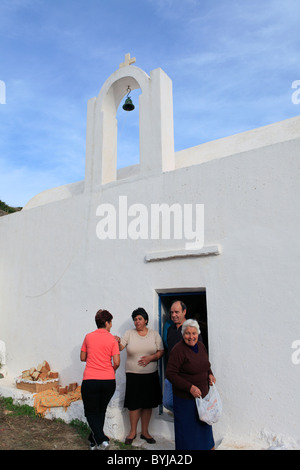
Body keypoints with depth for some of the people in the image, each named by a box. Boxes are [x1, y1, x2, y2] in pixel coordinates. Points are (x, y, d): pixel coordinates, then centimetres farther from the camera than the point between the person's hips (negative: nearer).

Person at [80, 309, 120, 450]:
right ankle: (94, 441, 31)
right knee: (101, 411, 21)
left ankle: (101, 439, -5)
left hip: (90, 380, -1)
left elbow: (82, 357, 9)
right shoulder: (112, 339, -5)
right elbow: (116, 362, -8)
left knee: (91, 412, 12)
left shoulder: (88, 337, 0)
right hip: (108, 380, 1)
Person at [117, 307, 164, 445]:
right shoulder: (129, 333, 1)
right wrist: (117, 342, -29)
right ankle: (133, 431, 23)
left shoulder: (154, 334, 3)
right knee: (134, 404, 2)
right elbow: (120, 347, -7)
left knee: (148, 404, 9)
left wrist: (150, 358, -15)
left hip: (150, 374, 1)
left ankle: (145, 432, 26)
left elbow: (161, 351, 2)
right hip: (133, 374, -1)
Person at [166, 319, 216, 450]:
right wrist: (190, 387, -24)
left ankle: (207, 446, 42)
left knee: (203, 424, 21)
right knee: (187, 427, 6)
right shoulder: (178, 350, -21)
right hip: (185, 397, -7)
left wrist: (210, 374, 0)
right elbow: (170, 373, -21)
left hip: (202, 394, 7)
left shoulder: (200, 345, 2)